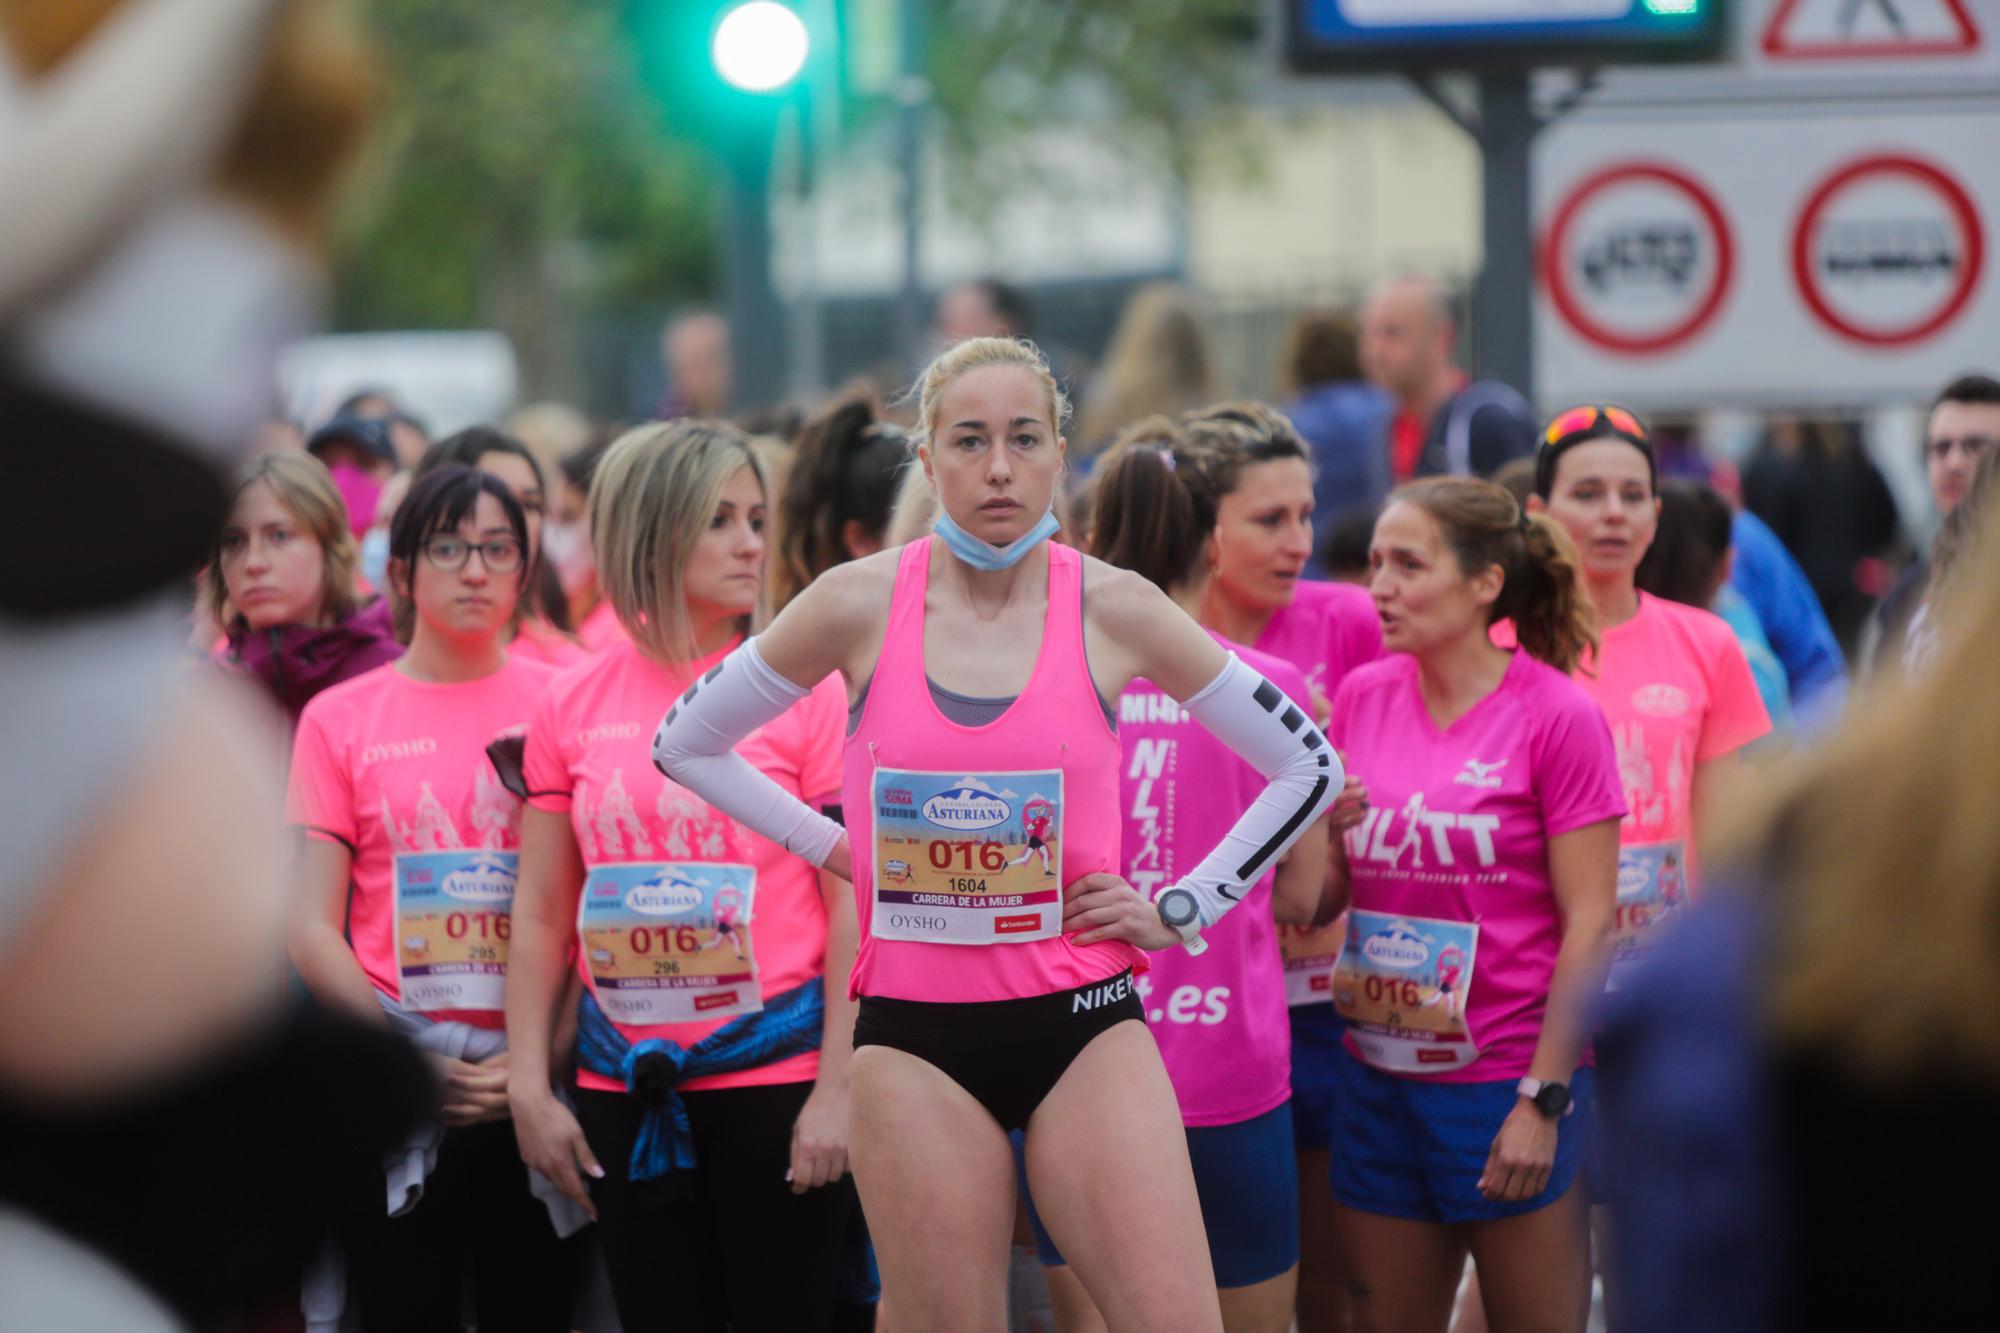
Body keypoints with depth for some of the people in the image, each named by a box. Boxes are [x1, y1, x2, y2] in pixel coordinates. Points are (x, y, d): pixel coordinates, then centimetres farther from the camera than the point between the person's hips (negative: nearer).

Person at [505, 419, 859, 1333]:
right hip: (625, 1086, 3)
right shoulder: (574, 705, 5)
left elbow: (850, 907, -5)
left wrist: (836, 1090, -10)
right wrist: (528, 1086, 4)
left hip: (773, 1075, -3)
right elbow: (540, 914, 10)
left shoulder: (803, 691, -3)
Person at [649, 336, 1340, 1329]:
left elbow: (1308, 769, 7)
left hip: (1082, 1021, 0)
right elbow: (683, 743, 12)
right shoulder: (860, 604, -1)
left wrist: (1179, 914, 4)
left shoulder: (1112, 609, -1)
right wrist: (834, 848, 8)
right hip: (916, 1034, 0)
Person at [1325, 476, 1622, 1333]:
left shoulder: (1556, 713, -9)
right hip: (1378, 1071, 5)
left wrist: (1543, 1099, -13)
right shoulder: (1361, 696, 6)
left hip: (1508, 1080, -5)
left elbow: (1590, 919, -10)